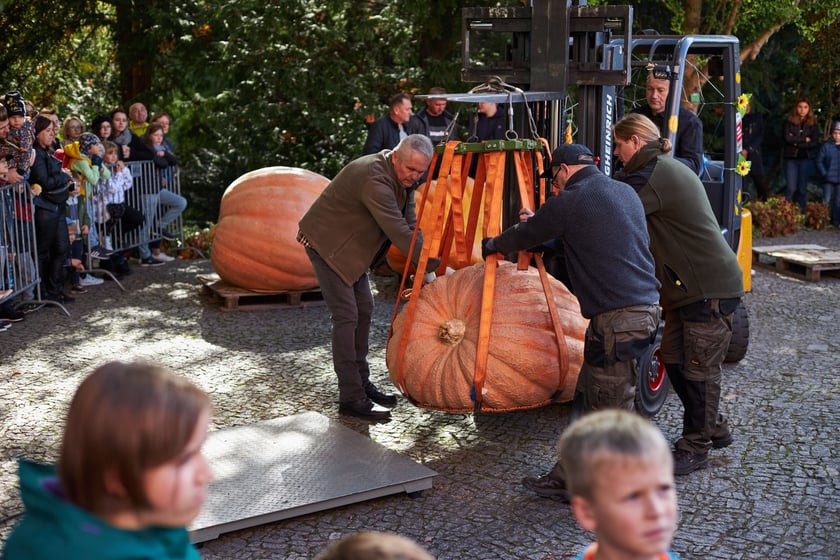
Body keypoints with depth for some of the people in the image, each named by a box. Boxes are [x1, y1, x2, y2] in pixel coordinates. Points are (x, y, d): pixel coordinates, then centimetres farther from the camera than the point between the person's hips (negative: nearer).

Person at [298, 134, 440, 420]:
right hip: (326, 243, -10)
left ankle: (361, 384, 21)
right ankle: (351, 398, -8)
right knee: (346, 316, -12)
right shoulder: (374, 179, -31)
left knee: (363, 309, 11)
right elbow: (398, 232, -33)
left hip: (349, 245, 10)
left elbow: (410, 226, 1)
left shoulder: (402, 176, -1)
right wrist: (435, 265, -30)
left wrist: (426, 264, -10)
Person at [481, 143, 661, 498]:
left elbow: (525, 236, 7)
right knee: (588, 402, 16)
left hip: (617, 319, -9)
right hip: (646, 307, 9)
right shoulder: (624, 192, 17)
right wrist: (537, 221, 38)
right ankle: (569, 479, 24)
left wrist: (492, 245, 27)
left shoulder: (570, 201, -7)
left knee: (614, 410, 0)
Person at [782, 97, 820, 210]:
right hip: (791, 158, -1)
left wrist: (797, 143, -10)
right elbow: (787, 138, -10)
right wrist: (804, 139, -8)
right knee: (791, 188, -9)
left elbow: (815, 143, -3)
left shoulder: (812, 123, 4)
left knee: (802, 188, 4)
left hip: (806, 158, 1)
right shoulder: (789, 121, 2)